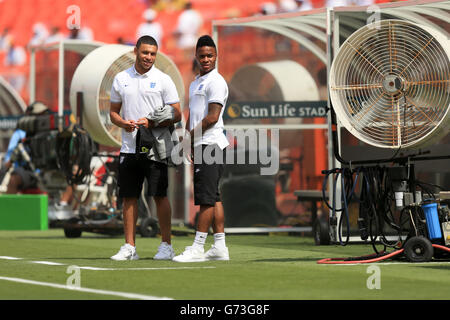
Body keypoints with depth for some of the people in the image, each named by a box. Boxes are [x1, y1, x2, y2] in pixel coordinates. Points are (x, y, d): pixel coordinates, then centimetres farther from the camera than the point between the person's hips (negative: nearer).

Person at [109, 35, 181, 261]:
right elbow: (113, 111, 15)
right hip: (129, 147, 3)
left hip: (155, 148, -3)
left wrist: (152, 123, -17)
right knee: (128, 197, 4)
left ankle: (166, 246, 3)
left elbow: (176, 115, -3)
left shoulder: (163, 80, 0)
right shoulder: (121, 79, 10)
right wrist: (123, 123, -6)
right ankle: (129, 247, 10)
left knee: (159, 196, -3)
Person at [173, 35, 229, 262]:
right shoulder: (195, 83, 21)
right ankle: (219, 247, 12)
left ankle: (197, 248, -11)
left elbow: (212, 117, -16)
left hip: (211, 144, -10)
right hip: (200, 147, 10)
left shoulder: (216, 81, -9)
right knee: (212, 197, 9)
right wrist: (188, 138, 9)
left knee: (207, 197, -9)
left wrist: (192, 134, -8)